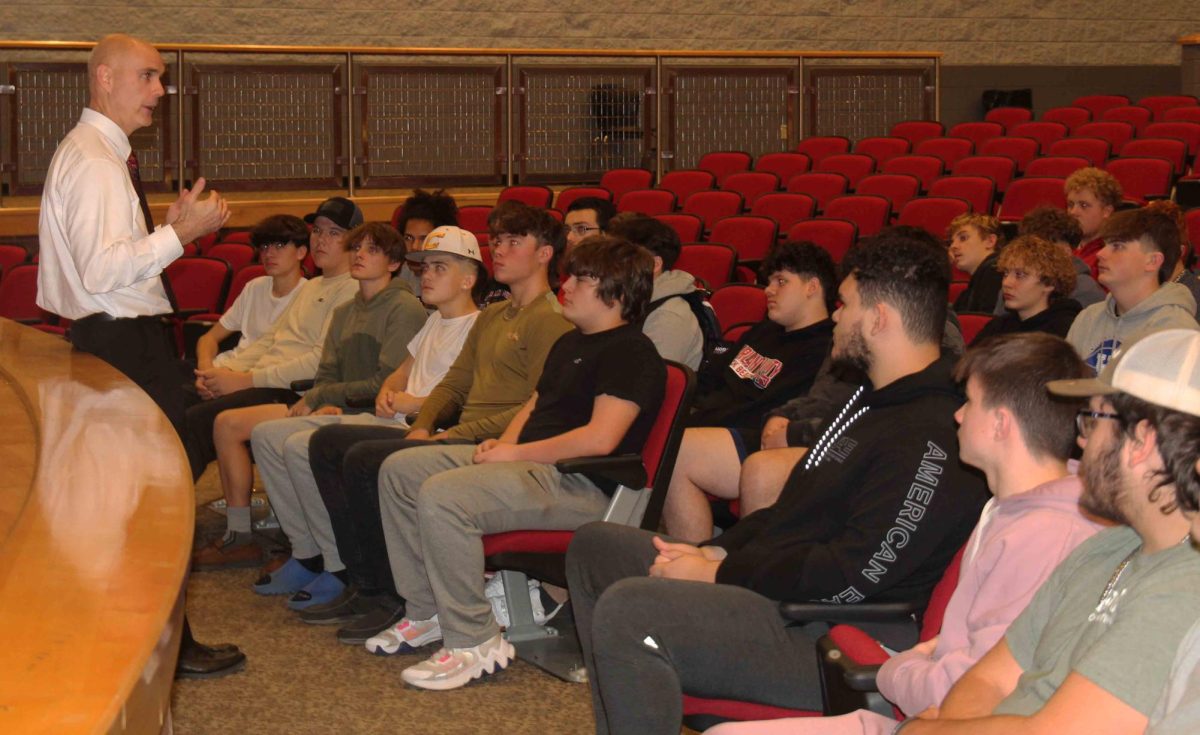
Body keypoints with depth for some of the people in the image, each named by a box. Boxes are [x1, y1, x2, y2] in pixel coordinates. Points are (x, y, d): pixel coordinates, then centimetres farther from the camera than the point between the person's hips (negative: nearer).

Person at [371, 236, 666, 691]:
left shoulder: (632, 352, -12)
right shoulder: (570, 343, 21)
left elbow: (600, 438, -23)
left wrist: (516, 453, -16)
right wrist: (503, 442, 7)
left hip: (578, 483, -11)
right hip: (530, 462, 11)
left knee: (442, 495, -31)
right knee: (400, 470, 7)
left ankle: (475, 644, -22)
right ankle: (427, 614, 10)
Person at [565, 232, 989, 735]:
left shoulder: (931, 438, -20)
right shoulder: (876, 403, 17)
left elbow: (854, 577, -24)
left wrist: (718, 575, -16)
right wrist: (717, 552, 7)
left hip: (829, 641, -12)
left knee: (626, 610, -31)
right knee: (595, 547, 17)